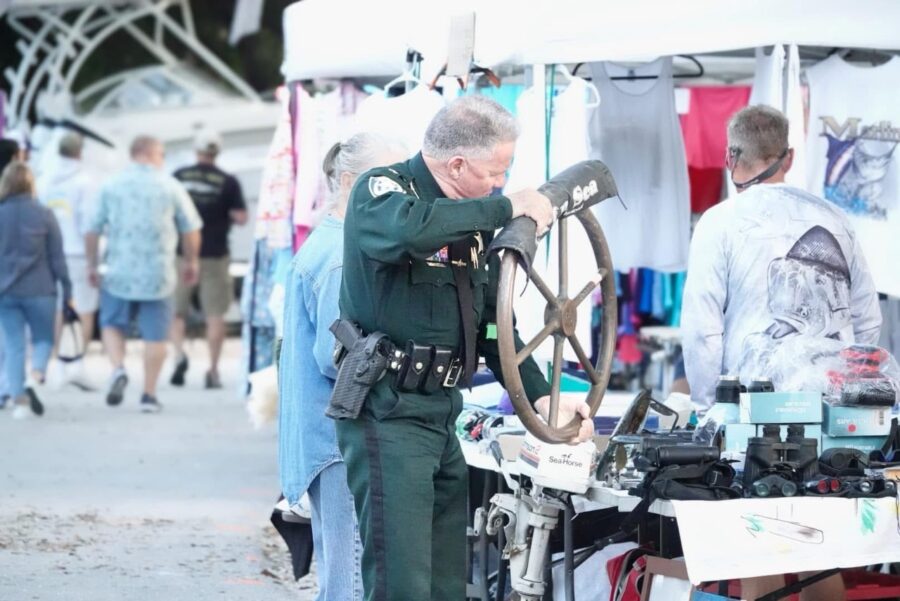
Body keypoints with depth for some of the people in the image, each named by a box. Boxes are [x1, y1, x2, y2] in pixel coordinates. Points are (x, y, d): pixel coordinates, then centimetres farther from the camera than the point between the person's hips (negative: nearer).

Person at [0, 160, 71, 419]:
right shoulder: (44, 215, -5)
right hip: (39, 290, -1)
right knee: (43, 339, 14)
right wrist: (66, 290, 3)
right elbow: (57, 257, -3)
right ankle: (34, 379, -13)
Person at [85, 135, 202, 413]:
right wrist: (191, 261, 19)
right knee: (155, 335, 7)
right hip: (158, 274, -1)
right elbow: (191, 229, 4)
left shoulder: (111, 185, 3)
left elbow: (93, 230, 3)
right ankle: (149, 395, 8)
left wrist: (92, 264, 15)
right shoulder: (170, 186, 0)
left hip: (119, 273, 1)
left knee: (112, 324, 17)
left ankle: (118, 368, -8)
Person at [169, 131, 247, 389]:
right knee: (215, 315, 5)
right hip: (215, 254, -1)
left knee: (176, 310, 11)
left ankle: (179, 353, -11)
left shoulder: (179, 177, 0)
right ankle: (213, 370, 4)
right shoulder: (228, 182, -4)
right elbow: (241, 218, -6)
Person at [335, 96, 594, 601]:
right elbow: (408, 229, -36)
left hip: (442, 414, 8)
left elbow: (492, 321, 19)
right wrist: (506, 208, -26)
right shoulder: (381, 190, -10)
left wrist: (541, 395, 7)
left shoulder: (472, 218, 14)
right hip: (387, 412, -8)